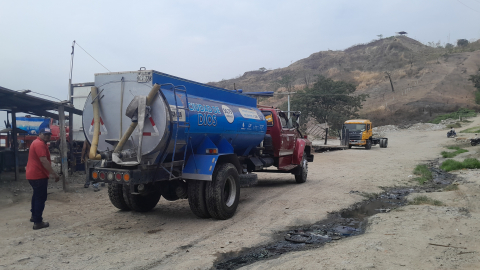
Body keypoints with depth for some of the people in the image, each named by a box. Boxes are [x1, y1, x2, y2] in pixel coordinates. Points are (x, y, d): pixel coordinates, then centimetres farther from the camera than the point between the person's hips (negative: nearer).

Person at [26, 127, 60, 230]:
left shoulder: (39, 143, 17)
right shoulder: (39, 144, -18)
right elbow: (43, 161, -26)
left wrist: (50, 173, 23)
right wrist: (54, 174, -25)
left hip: (34, 175, 11)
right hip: (38, 176, -11)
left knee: (37, 195, 24)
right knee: (41, 198, -6)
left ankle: (34, 216, 38)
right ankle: (38, 222, -2)